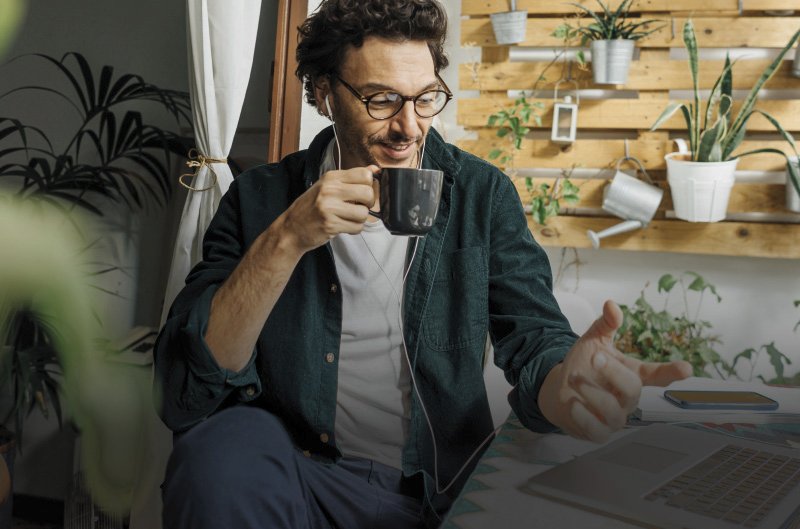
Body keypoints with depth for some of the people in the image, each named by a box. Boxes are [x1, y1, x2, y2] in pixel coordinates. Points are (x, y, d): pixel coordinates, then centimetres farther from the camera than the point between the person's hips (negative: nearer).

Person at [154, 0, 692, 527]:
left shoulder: (483, 194, 1)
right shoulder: (259, 199, -4)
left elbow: (532, 338, -8)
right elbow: (184, 395, -12)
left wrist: (564, 386, -33)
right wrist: (286, 241, -25)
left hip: (443, 483, 1)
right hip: (301, 476, 0)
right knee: (221, 447, -31)